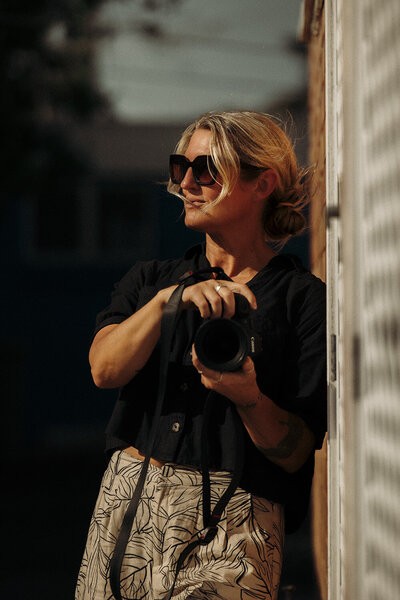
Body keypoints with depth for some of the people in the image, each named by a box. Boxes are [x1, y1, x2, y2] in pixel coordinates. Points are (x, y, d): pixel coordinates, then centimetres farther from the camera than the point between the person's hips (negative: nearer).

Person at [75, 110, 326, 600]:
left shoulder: (304, 299, 2)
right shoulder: (149, 279, 16)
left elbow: (295, 454, -3)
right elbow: (104, 368, -3)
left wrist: (248, 398, -21)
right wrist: (169, 300, -16)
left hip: (231, 523, -4)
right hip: (128, 504, 4)